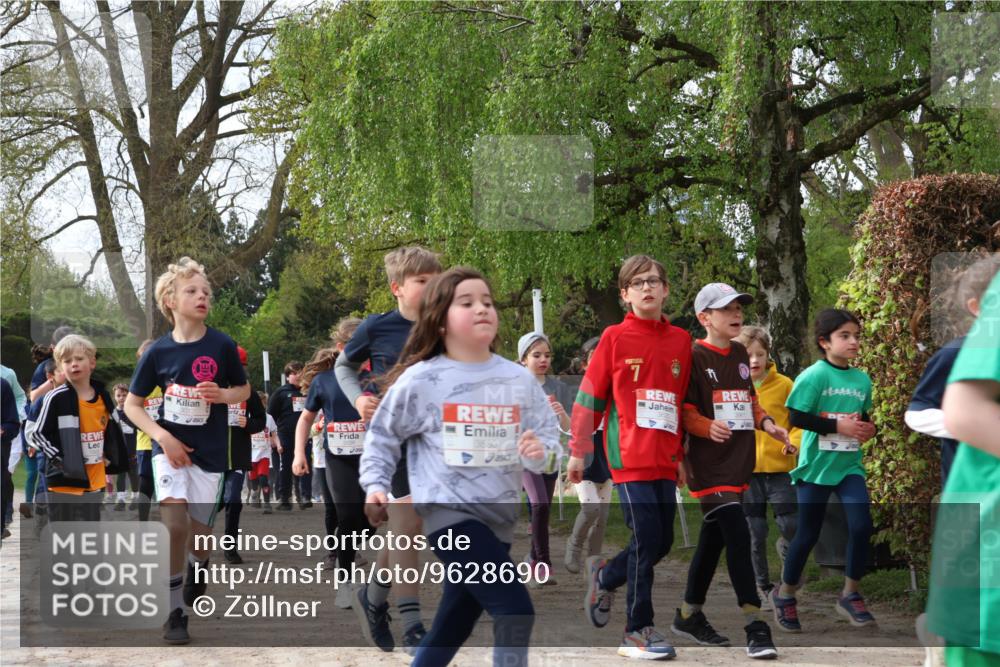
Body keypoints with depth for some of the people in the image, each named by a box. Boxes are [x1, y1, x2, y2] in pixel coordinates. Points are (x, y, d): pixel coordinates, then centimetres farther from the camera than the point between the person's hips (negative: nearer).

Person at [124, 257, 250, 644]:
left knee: (199, 531, 7)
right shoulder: (158, 352, -7)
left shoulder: (222, 346, -8)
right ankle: (174, 612, -4)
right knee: (174, 523, -19)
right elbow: (132, 404, 1)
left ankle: (199, 564, 46)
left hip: (210, 451, 1)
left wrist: (222, 394, -16)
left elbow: (244, 390, 6)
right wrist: (162, 436, -13)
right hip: (170, 446, -1)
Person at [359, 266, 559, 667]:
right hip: (449, 513, -5)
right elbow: (382, 436, 5)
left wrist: (541, 452, -19)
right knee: (516, 611, -17)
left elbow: (549, 437, 3)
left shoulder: (520, 380, 2)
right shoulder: (421, 380, -6)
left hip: (497, 519, 5)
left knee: (452, 628, 16)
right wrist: (375, 486, -6)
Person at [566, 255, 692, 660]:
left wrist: (683, 452, 18)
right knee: (647, 541, -7)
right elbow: (589, 396, -1)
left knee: (664, 541, 7)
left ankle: (605, 578, 34)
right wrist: (578, 452, -2)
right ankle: (638, 631, 6)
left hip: (666, 460, 5)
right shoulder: (615, 338, -3)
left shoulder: (681, 340, 8)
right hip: (630, 457, -5)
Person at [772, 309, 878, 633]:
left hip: (849, 465, 5)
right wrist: (838, 426, -21)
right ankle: (785, 594, 26)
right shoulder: (814, 376, -13)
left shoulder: (863, 380, 6)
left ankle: (850, 595, 9)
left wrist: (867, 429, -3)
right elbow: (797, 417, -18)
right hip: (816, 465, -4)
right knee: (808, 533, 5)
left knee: (862, 526, -9)